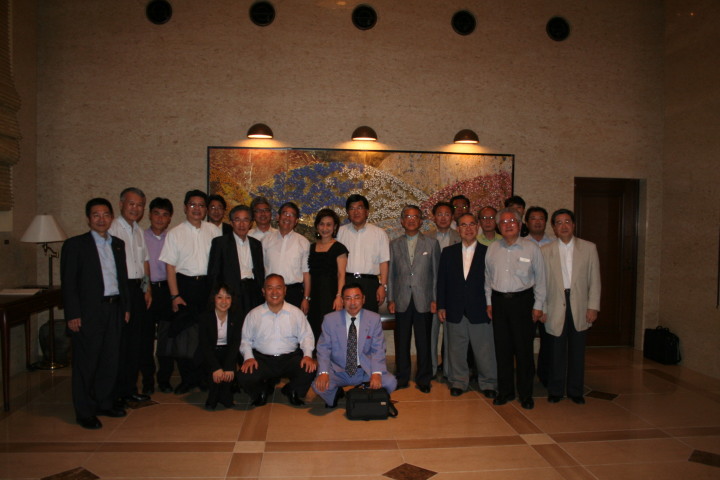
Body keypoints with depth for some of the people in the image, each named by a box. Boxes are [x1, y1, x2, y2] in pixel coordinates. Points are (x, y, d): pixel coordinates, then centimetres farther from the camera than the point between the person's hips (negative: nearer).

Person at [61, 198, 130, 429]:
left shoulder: (118, 244, 13)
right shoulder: (75, 245, -3)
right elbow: (68, 283, -6)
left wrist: (125, 306, 12)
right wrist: (73, 314, -11)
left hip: (113, 309, 5)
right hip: (88, 312, -5)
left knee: (110, 360, 12)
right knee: (86, 362, 3)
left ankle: (105, 403, 27)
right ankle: (85, 412, 14)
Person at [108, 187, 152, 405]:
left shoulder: (138, 231, 17)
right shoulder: (112, 228, -8)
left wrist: (147, 288, 15)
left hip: (137, 289, 8)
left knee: (136, 340, 11)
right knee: (119, 340, -3)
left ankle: (130, 388, 21)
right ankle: (116, 392, 8)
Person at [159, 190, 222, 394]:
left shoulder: (214, 231, 7)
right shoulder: (175, 233, 2)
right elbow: (170, 266, -2)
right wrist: (175, 295, -8)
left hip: (209, 284, 1)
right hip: (185, 284, -1)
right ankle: (188, 378, 18)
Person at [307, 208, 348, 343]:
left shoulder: (339, 248, -1)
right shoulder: (312, 247, 14)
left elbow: (341, 275, -7)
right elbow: (309, 274, 15)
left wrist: (339, 296, -17)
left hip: (330, 293, -5)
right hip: (314, 293, 5)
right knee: (314, 328, 4)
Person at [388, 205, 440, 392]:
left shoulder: (432, 244, 6)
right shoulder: (394, 245, 10)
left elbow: (436, 273, 4)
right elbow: (390, 274, 9)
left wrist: (435, 299, -2)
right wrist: (390, 299, 3)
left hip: (423, 301, -1)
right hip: (402, 301, 1)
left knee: (423, 342, 3)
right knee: (401, 342, 7)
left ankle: (423, 379, 17)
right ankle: (402, 378, 20)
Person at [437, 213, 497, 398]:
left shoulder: (487, 252, 2)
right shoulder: (448, 252, 8)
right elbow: (441, 280, 7)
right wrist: (441, 306, 2)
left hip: (480, 310, -2)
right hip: (455, 311, 2)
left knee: (484, 350, 4)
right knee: (456, 349, 10)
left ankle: (488, 383, 20)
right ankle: (458, 382, 24)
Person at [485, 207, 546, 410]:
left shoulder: (531, 248, -2)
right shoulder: (492, 249, 6)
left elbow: (540, 279, 1)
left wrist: (538, 306, -2)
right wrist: (489, 302, 8)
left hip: (522, 301, -3)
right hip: (499, 301, 3)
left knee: (524, 349, 2)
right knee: (502, 348, 8)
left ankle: (526, 394, 16)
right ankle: (505, 391, 21)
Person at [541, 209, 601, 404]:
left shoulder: (589, 248, 4)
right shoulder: (545, 251, 3)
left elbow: (594, 280, 3)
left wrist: (593, 307, -3)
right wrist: (542, 309, -1)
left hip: (579, 307, 1)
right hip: (556, 307, 0)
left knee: (577, 351, 8)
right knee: (557, 351, 6)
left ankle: (575, 391, 23)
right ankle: (555, 390, 20)